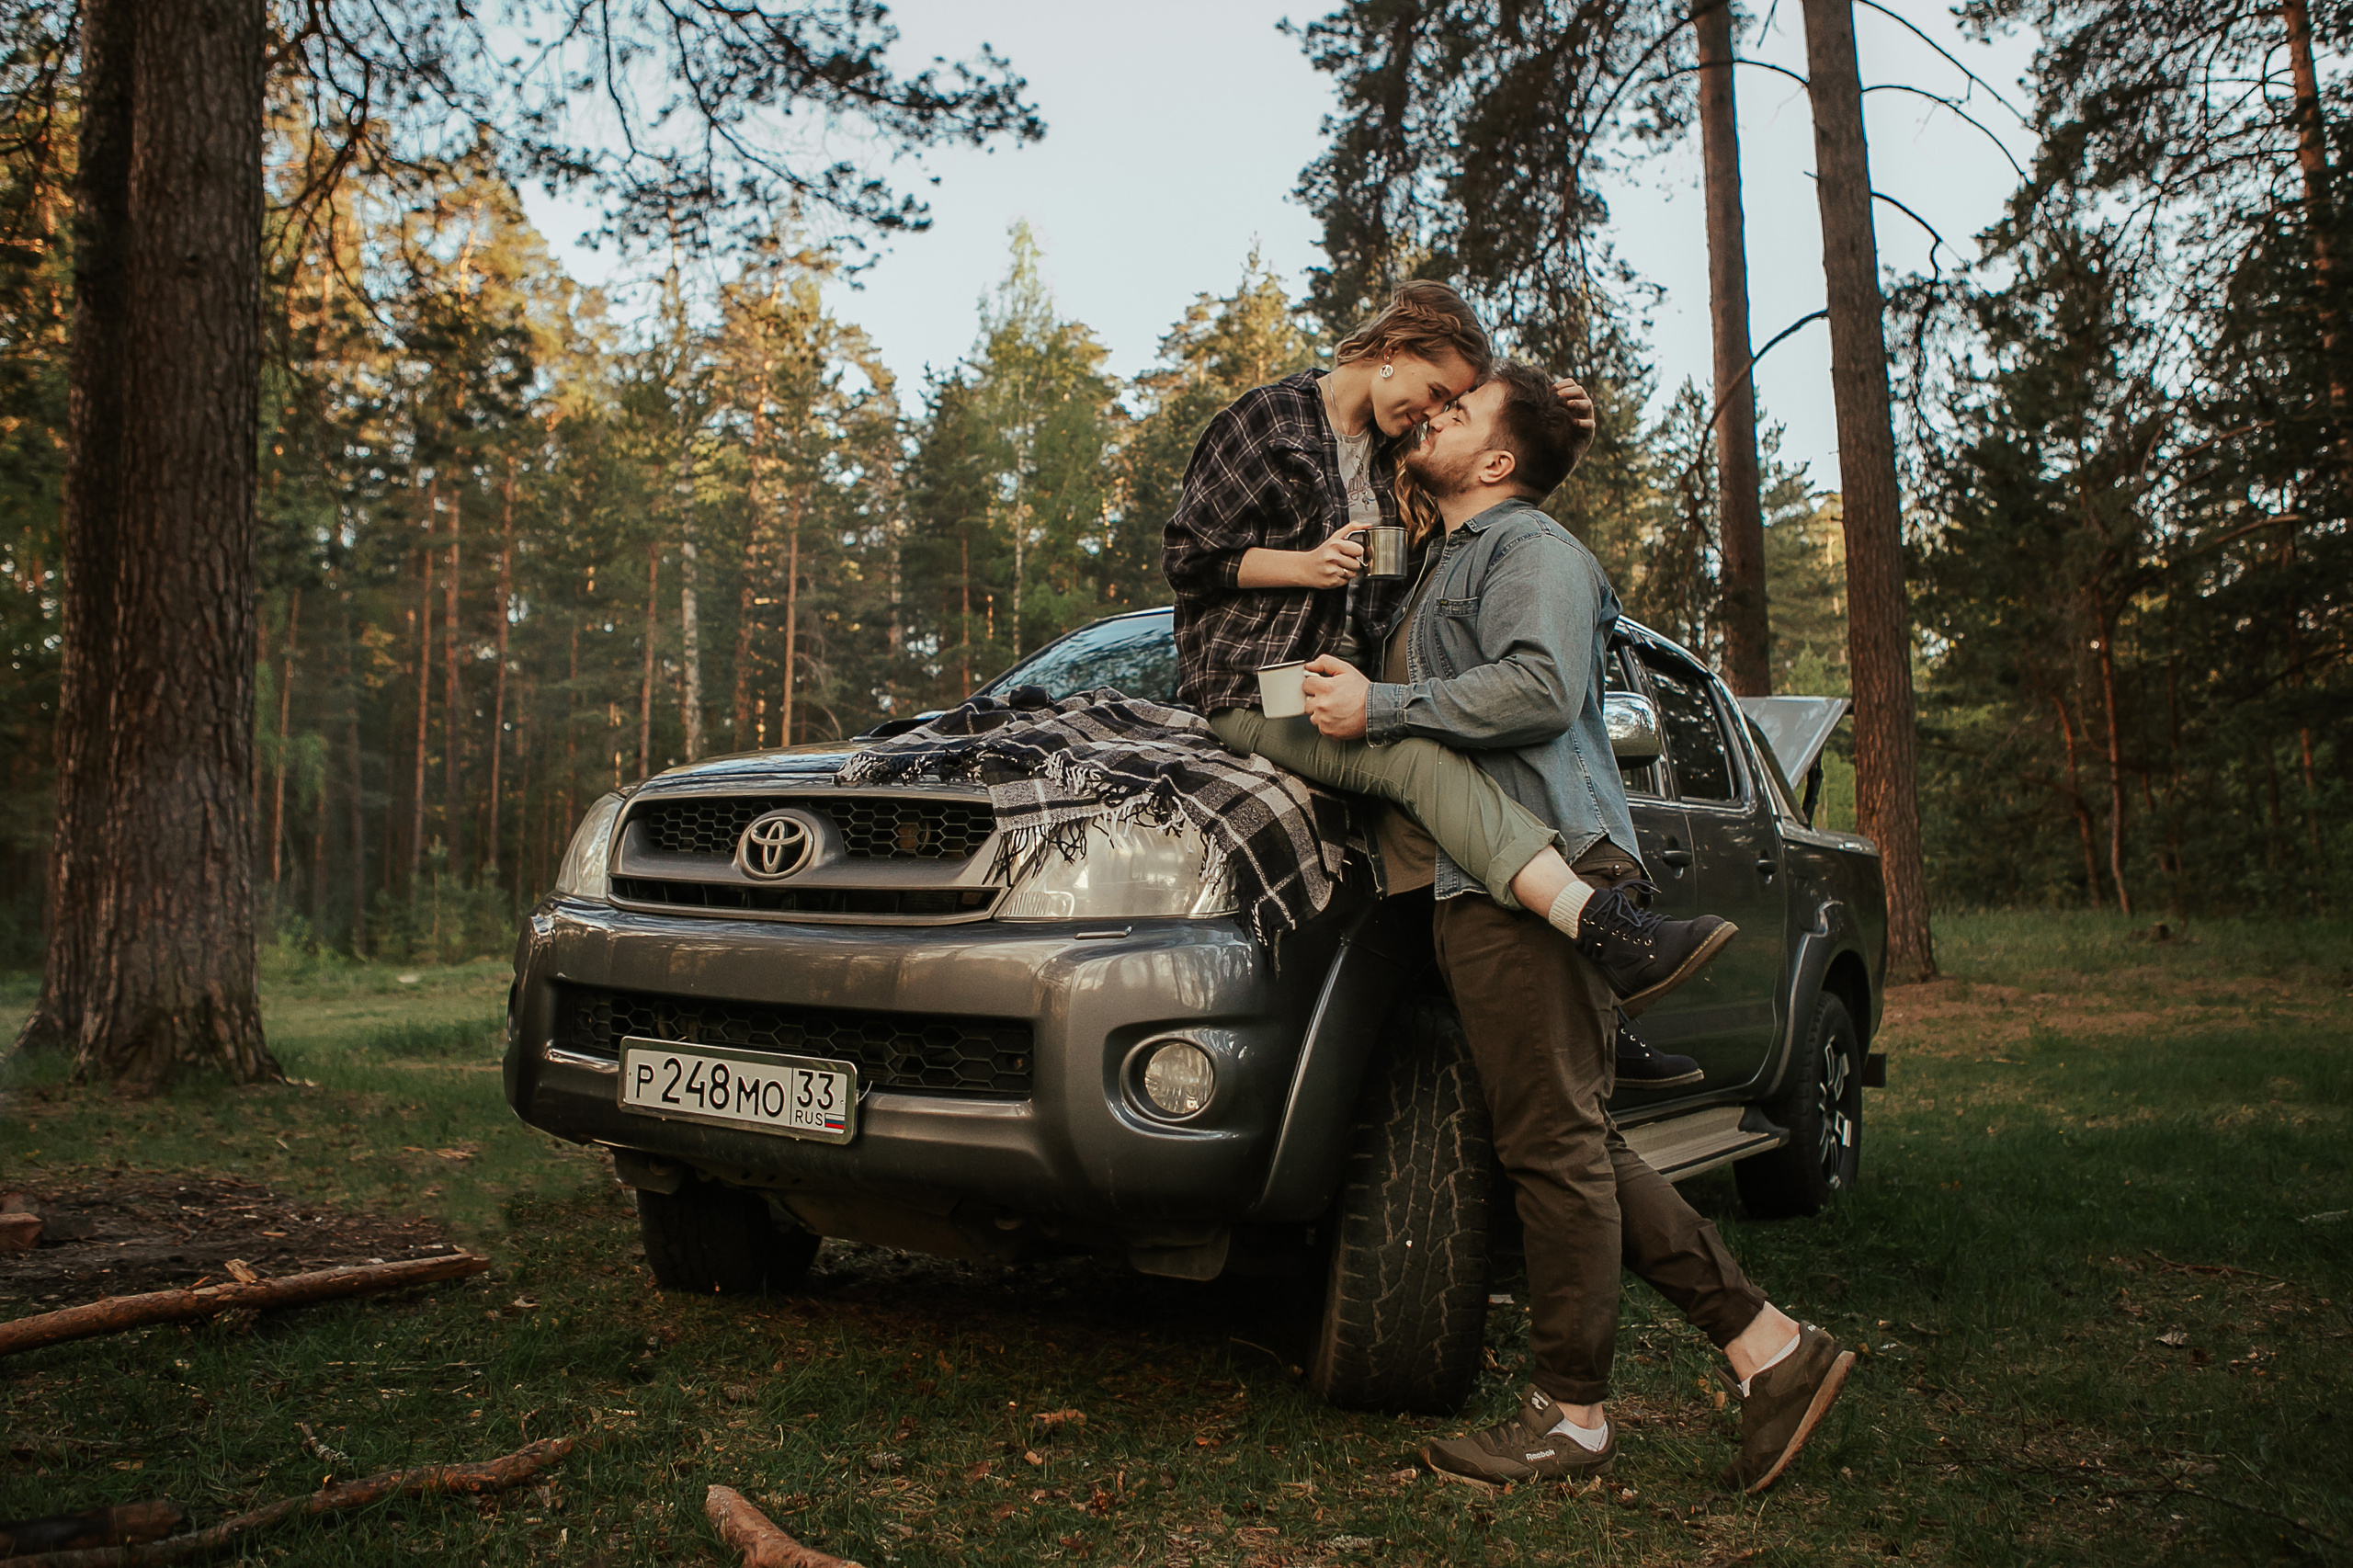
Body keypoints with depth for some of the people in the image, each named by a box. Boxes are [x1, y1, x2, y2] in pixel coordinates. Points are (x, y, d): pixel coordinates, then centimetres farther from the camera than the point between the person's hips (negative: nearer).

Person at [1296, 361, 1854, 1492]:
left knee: (1555, 1145, -4)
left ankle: (1570, 1415, 6)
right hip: (1482, 888, 10)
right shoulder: (1448, 567, 28)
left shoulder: (1529, 547, -2)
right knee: (1576, 1148, 9)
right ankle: (1768, 1345, 15)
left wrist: (1379, 707, -17)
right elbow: (1425, 682, 43)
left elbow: (1539, 689, -20)